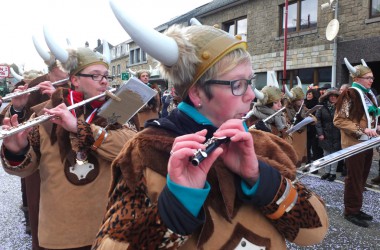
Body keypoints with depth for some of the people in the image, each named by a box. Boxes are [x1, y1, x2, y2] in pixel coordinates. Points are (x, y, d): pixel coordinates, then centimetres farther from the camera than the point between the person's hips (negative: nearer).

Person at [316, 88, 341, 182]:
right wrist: (320, 133, -9)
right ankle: (327, 171, 24)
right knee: (326, 153, 12)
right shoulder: (322, 106, -2)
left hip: (336, 135, -2)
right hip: (325, 134, 2)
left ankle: (333, 172, 17)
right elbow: (317, 119, -3)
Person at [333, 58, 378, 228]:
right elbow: (339, 120, -19)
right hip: (354, 144, -8)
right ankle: (350, 211, 13)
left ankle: (356, 208, 27)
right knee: (354, 179, 1)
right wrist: (362, 130, -23)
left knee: (362, 178, 14)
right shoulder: (349, 95, -13)